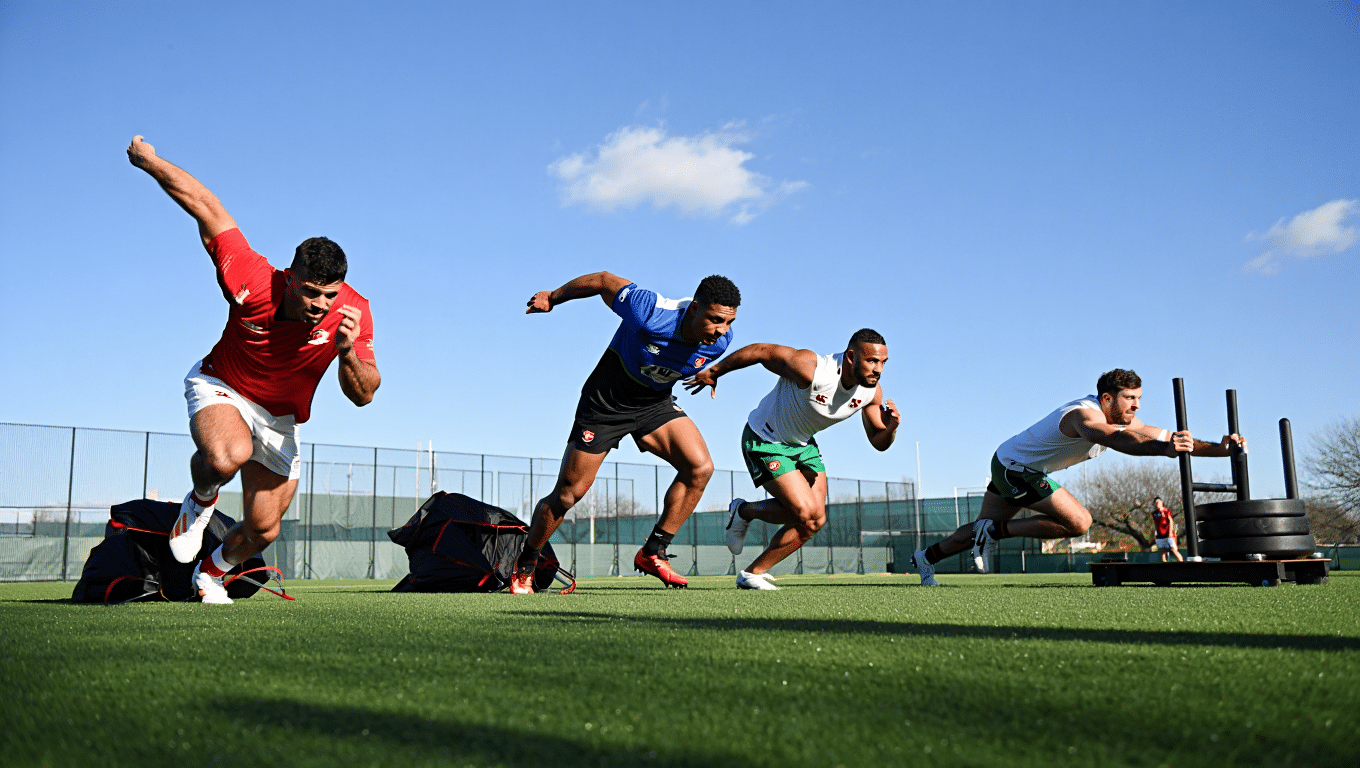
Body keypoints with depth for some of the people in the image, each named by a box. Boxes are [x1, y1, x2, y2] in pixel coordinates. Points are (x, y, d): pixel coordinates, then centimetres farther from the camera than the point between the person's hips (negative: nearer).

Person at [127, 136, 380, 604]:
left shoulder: (353, 312, -25)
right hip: (220, 387, -3)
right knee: (227, 456, -39)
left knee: (263, 531, 8)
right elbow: (205, 206, -21)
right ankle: (200, 502, 0)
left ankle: (212, 571, 45)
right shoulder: (251, 281, -31)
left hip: (279, 418, 3)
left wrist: (348, 352, -43)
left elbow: (363, 395, -23)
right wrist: (148, 160, -10)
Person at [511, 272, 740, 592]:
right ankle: (525, 565, 22)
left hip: (655, 403, 4)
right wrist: (552, 297, -2)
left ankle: (652, 553, -4)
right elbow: (603, 280, -17)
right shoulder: (649, 312, -34)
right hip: (605, 403, -4)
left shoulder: (720, 341, -18)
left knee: (700, 467, -17)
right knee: (567, 494, -1)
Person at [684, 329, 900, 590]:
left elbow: (878, 443, -3)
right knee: (806, 513, -17)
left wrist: (891, 428, -28)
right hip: (764, 440, -7)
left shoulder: (872, 392, -14)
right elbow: (761, 351, -23)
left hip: (803, 444, 7)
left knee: (815, 519, -2)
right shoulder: (811, 369, -35)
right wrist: (713, 372, -11)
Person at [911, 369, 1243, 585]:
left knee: (986, 528, 18)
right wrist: (1165, 449, -66)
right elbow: (1112, 438, -53)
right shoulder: (1085, 415, -30)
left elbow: (1170, 439, 0)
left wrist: (1219, 448, -12)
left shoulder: (1124, 420, -1)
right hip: (1014, 466, -9)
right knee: (1078, 522, -15)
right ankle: (997, 530, -8)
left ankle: (926, 556, 32)